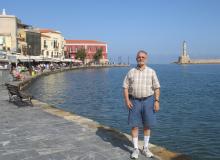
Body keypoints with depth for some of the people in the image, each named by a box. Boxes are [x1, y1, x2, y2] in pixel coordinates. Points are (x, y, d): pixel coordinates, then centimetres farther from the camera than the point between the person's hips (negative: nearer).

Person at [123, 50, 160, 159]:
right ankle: (136, 149, 12)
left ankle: (145, 148, 21)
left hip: (148, 100, 0)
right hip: (135, 101, 0)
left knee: (147, 125, 6)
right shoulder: (131, 72, 2)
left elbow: (156, 88, 0)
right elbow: (125, 87, 2)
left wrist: (157, 101, -9)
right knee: (134, 125, 0)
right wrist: (127, 100, -10)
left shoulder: (151, 72, 1)